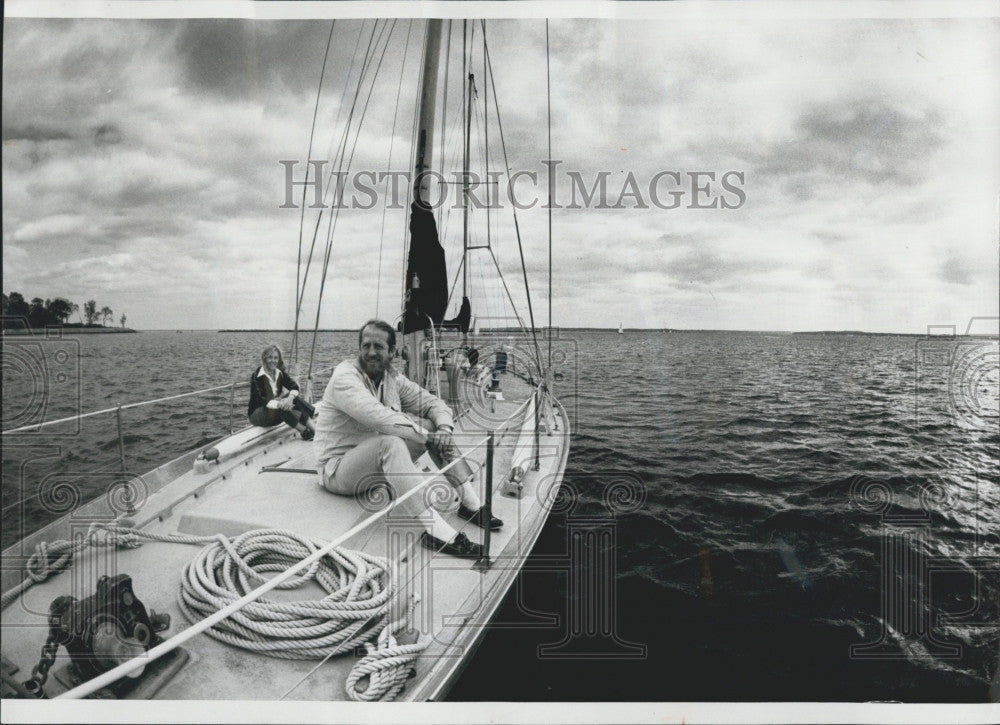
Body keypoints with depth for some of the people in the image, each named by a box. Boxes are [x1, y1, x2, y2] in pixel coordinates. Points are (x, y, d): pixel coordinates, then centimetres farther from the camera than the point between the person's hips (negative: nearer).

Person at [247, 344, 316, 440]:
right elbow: (260, 400, -26)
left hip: (276, 414, 6)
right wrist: (279, 404, -43)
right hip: (256, 414, -6)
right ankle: (304, 432, -29)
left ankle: (314, 428, -28)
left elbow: (295, 386, -11)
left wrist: (290, 397, -35)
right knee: (282, 408, -33)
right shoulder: (257, 376, -15)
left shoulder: (280, 373, 2)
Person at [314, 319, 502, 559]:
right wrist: (429, 437, -33)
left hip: (378, 460, 8)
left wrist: (444, 429, -18)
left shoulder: (392, 378, 5)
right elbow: (379, 417, -33)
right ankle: (435, 530, -46)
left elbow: (434, 403, 4)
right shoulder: (345, 377, -18)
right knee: (389, 442, -37)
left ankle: (470, 503, -11)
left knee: (434, 425, -6)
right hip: (338, 468, -8)